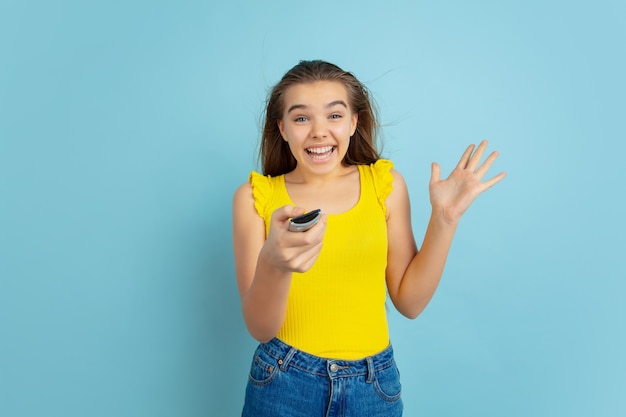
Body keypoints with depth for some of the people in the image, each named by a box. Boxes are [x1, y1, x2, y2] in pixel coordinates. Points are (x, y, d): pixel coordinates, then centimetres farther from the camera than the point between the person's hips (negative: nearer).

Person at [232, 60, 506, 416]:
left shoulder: (385, 183, -3)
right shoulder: (256, 196, -7)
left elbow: (409, 301, -1)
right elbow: (260, 328, -11)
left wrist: (444, 219, -11)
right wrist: (272, 262, -30)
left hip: (374, 386, 2)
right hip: (283, 383, -1)